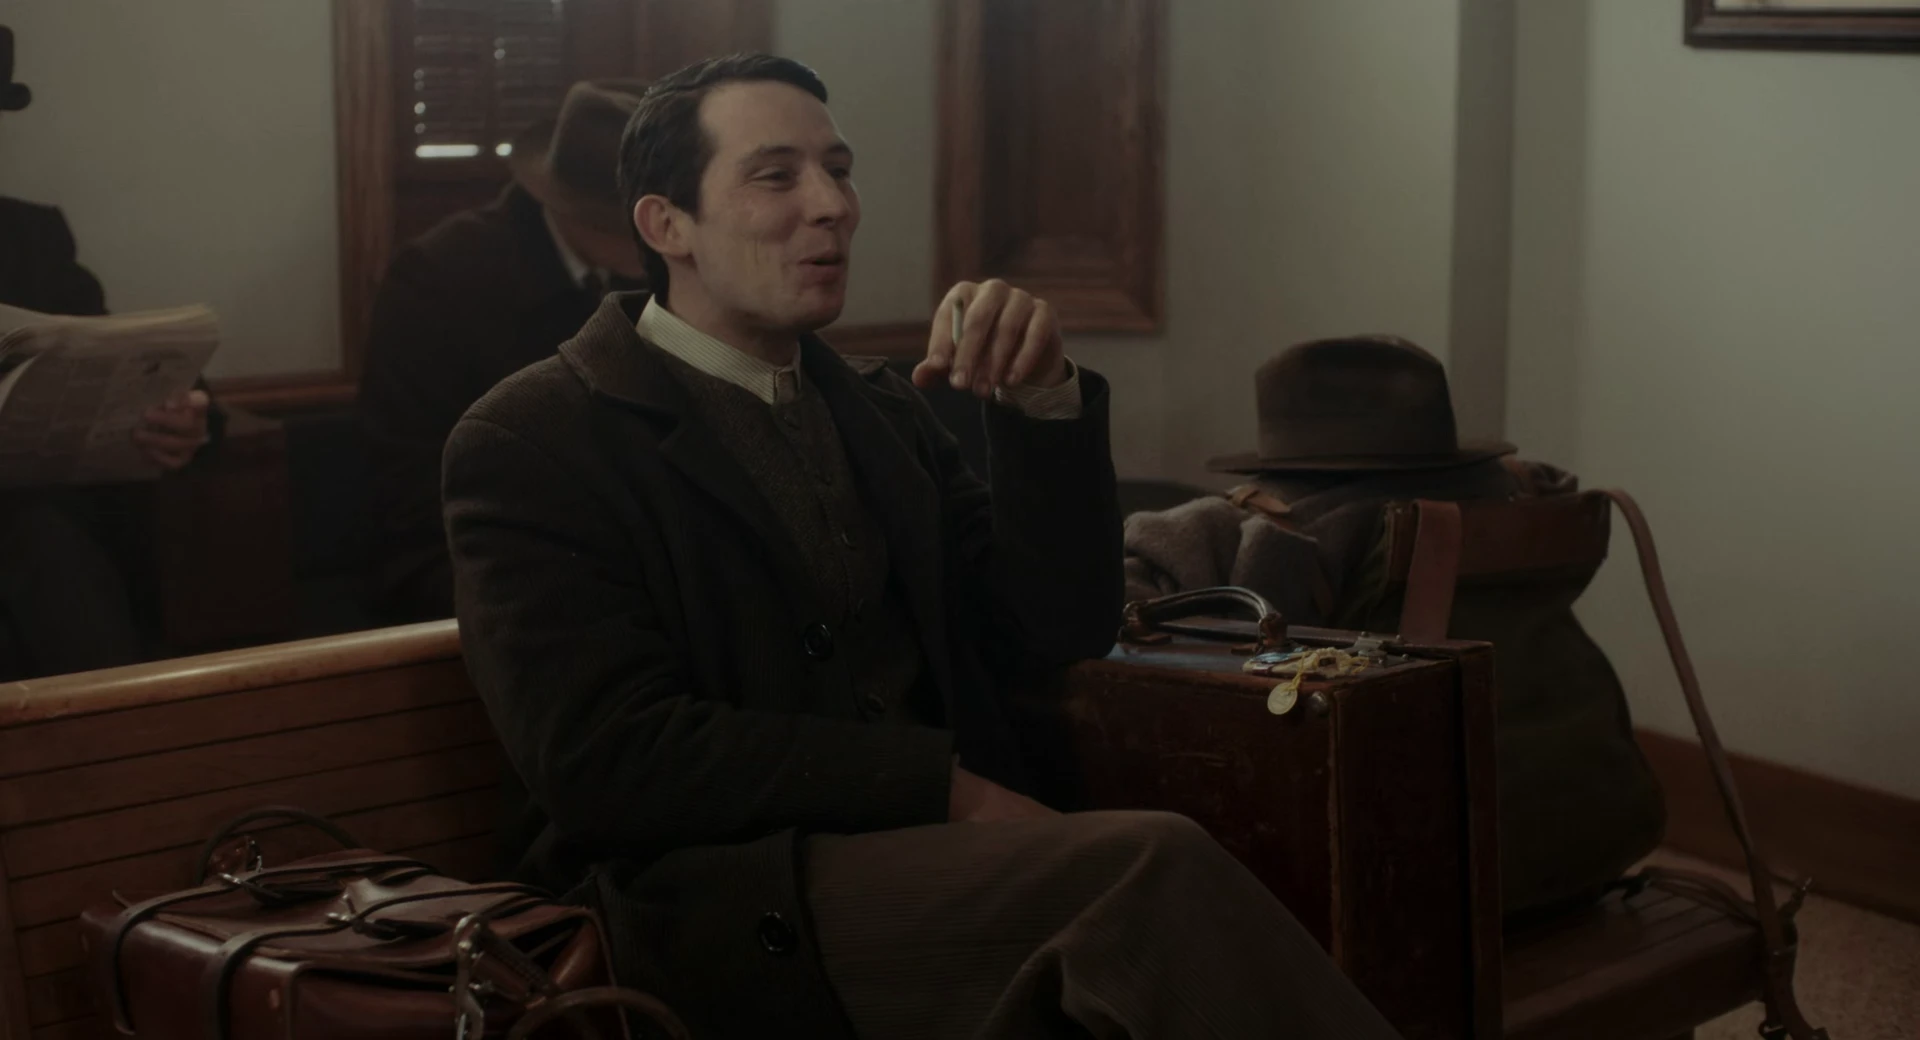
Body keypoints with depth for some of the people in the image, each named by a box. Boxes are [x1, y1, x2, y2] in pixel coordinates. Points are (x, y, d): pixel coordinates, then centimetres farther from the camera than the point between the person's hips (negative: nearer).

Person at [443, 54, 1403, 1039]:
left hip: (931, 864, 6)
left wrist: (1041, 397, -3)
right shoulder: (530, 441, -1)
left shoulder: (876, 406, 19)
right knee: (1161, 869, -30)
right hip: (738, 912, -5)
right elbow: (610, 753, -12)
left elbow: (1059, 626, 13)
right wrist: (947, 788, -14)